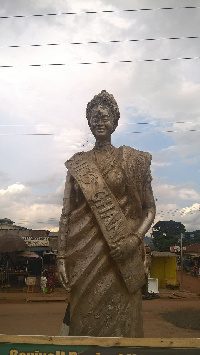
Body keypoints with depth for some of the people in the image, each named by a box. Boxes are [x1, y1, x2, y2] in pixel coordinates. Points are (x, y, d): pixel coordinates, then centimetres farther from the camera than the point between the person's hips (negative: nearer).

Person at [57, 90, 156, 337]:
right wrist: (61, 256, -1)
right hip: (84, 256, 1)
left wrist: (135, 239, -13)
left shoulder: (132, 160, 2)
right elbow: (66, 213, 4)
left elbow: (150, 208, 3)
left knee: (121, 319, 9)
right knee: (86, 320, 11)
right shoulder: (77, 164, 6)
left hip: (121, 255, -1)